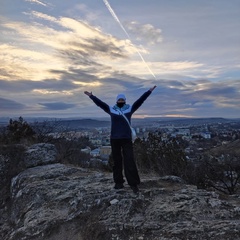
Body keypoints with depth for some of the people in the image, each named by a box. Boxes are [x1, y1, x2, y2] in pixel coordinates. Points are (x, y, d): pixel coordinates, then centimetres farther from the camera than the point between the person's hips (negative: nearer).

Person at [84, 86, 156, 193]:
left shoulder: (130, 108, 5)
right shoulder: (111, 109, 6)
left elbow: (140, 100, 1)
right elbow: (100, 103, 6)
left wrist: (149, 91, -4)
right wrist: (91, 96, 3)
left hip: (127, 139, -1)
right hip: (114, 139, 2)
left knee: (129, 161, -6)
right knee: (117, 161, 9)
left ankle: (134, 184, 1)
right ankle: (119, 182, 20)